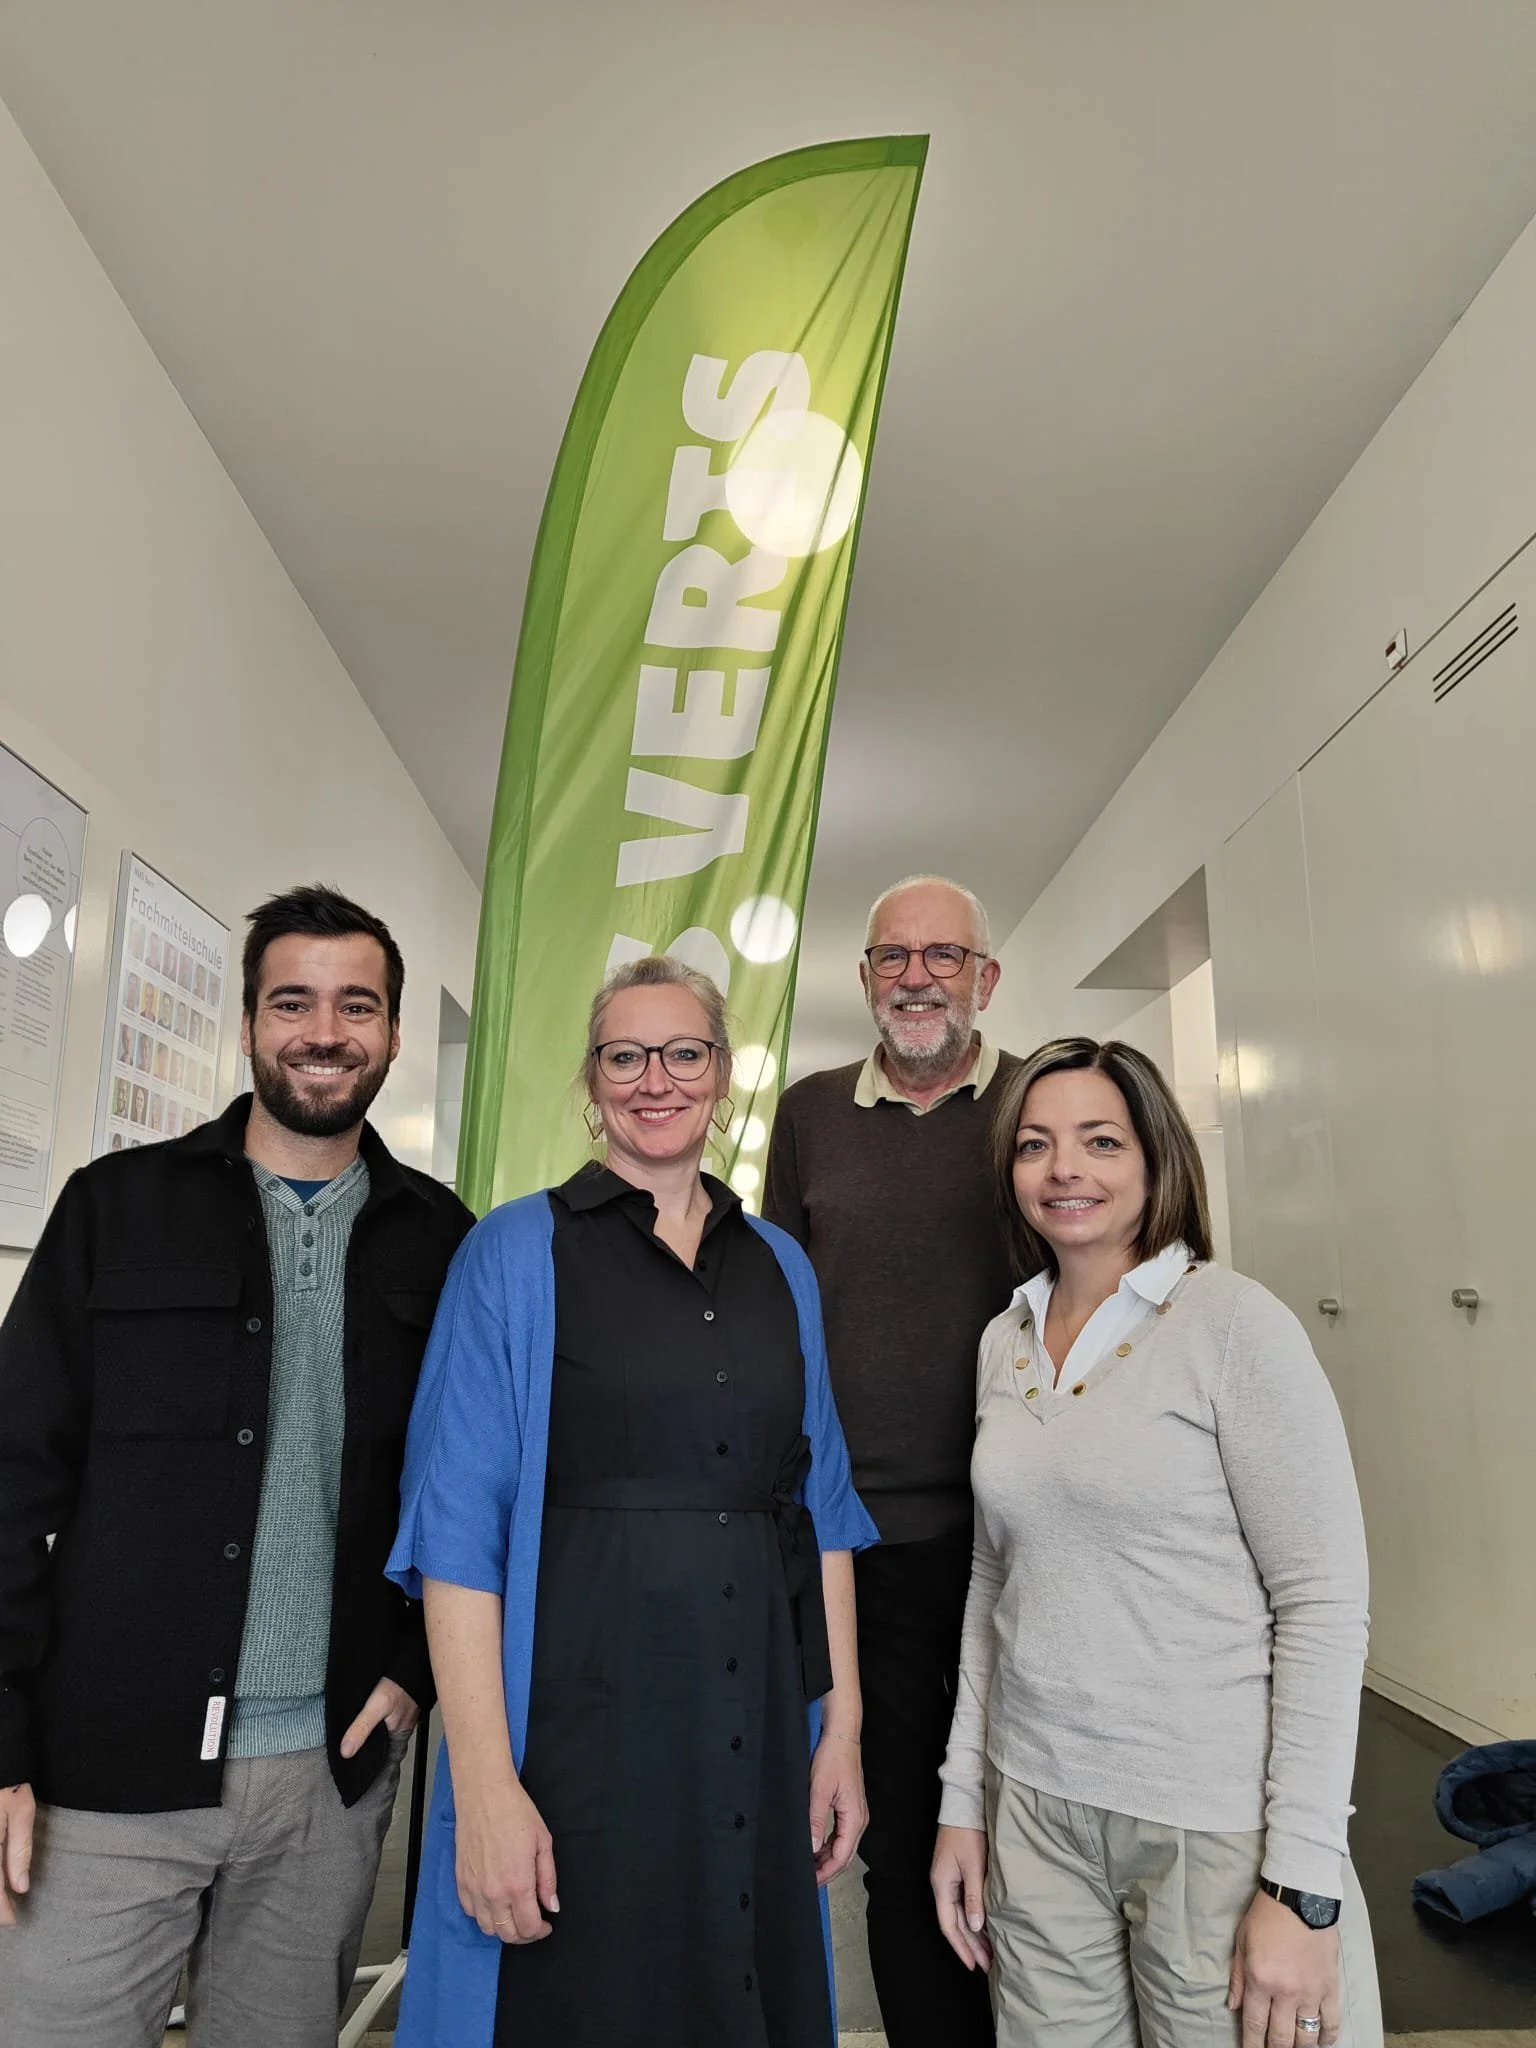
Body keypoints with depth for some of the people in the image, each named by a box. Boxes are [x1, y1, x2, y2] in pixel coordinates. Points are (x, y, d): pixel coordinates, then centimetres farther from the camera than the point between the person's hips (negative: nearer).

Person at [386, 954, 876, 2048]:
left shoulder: (780, 1266, 8)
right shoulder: (518, 1251, -4)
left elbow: (821, 1504, 10)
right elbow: (460, 1525, -9)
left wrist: (842, 1726, 5)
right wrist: (484, 1780, -16)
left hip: (753, 1735, 4)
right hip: (574, 1719, -4)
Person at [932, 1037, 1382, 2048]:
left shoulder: (1235, 1323, -12)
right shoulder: (1005, 1341, 4)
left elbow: (1326, 1605, -13)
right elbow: (995, 1585, 10)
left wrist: (1304, 1883, -15)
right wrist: (964, 1799, 10)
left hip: (1219, 1829, -4)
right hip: (1037, 1813, 5)